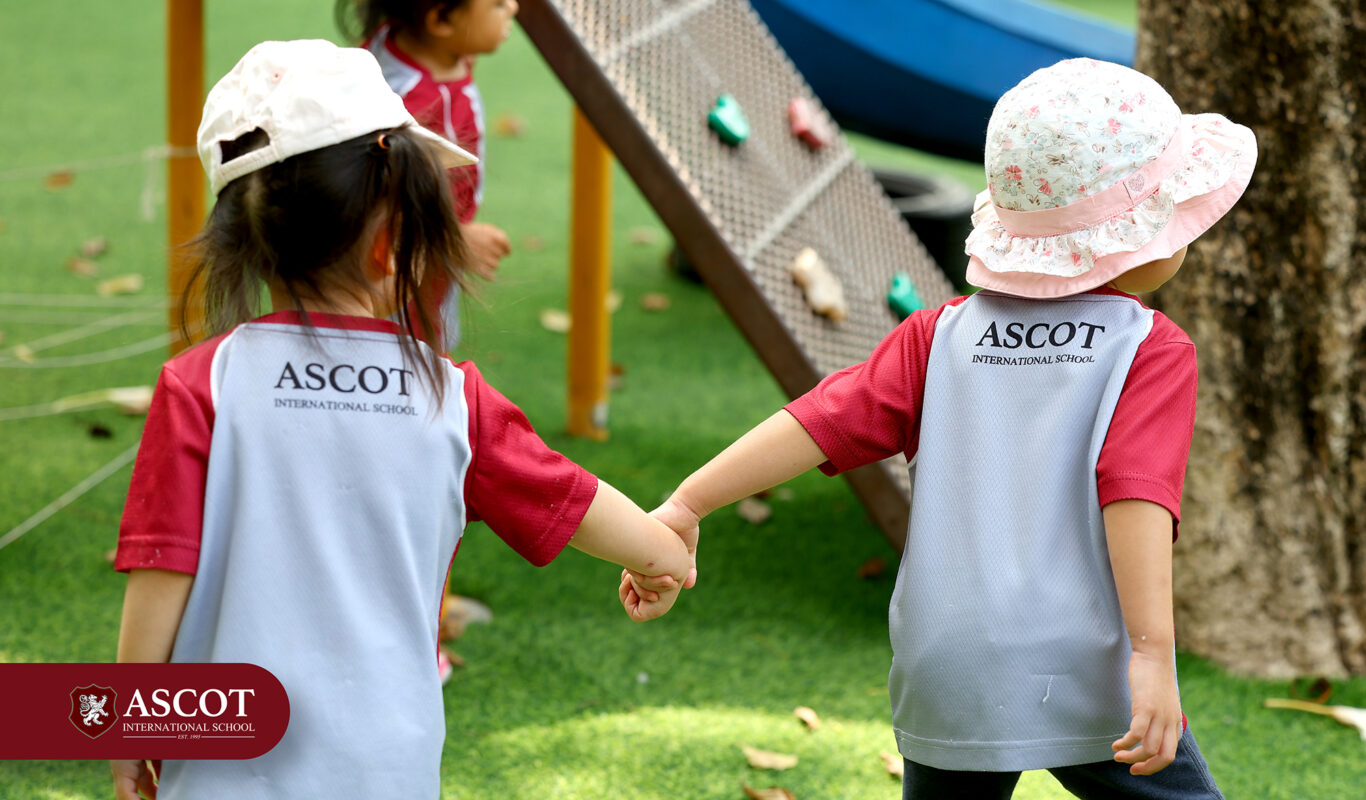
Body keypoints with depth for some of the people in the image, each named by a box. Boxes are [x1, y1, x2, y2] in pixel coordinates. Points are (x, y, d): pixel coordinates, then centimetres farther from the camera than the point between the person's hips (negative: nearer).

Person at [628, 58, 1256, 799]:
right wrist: (1152, 654, -23)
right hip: (1090, 683, -4)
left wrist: (688, 504, -1)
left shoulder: (943, 336, 10)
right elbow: (1133, 489, -16)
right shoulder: (1151, 348, -2)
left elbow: (827, 419, 0)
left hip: (947, 680, 4)